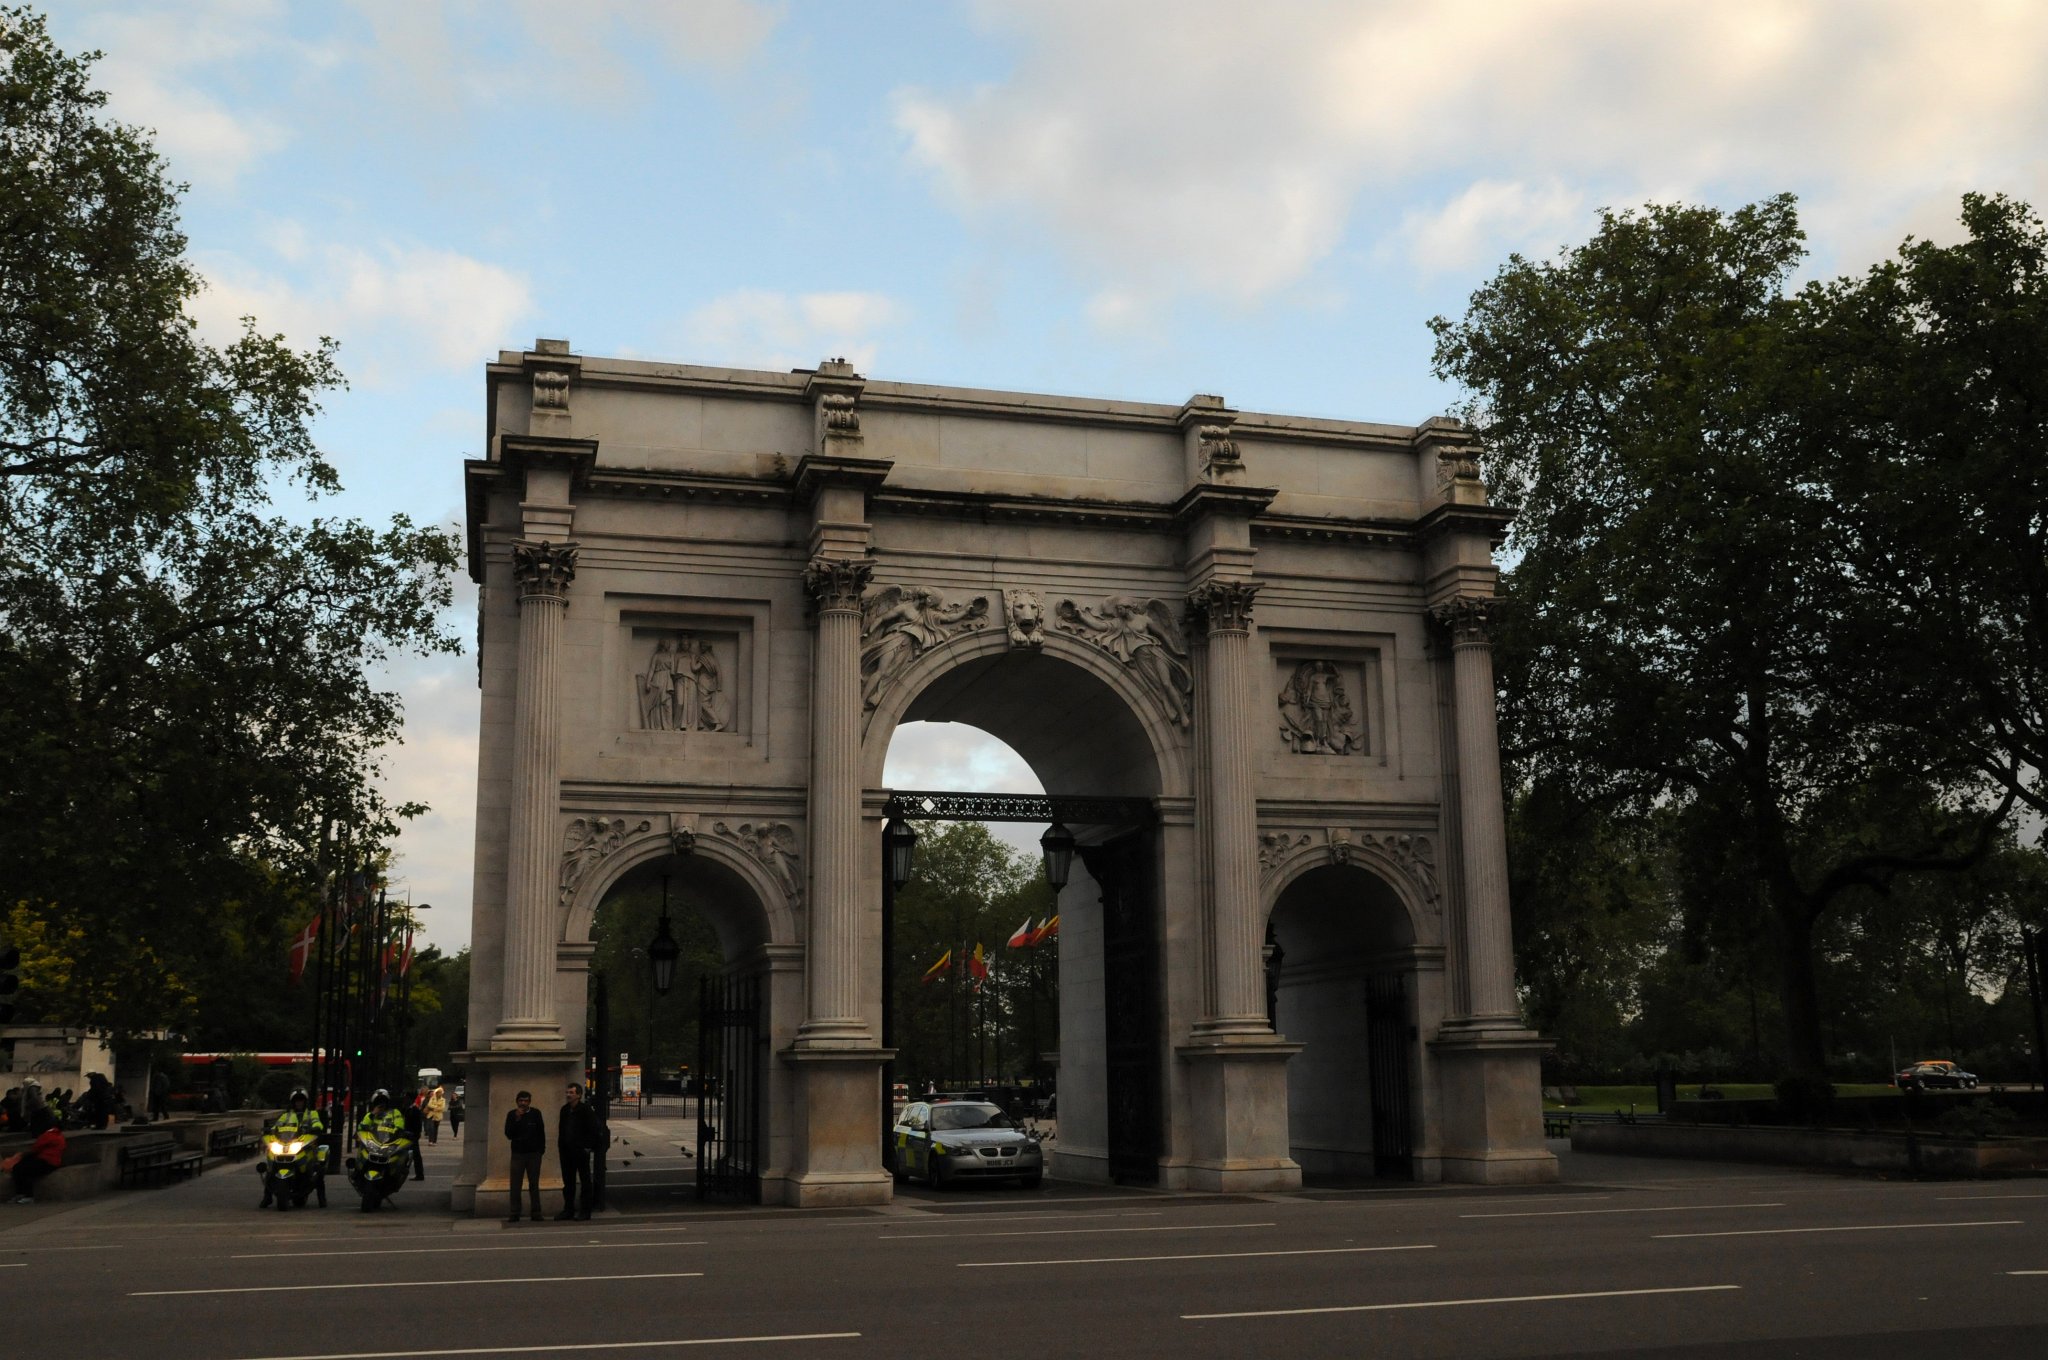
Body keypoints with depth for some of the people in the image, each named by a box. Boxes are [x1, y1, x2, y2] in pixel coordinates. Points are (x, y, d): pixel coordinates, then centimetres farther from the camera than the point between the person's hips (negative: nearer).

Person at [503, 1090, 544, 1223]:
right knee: (515, 1186, -3)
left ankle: (536, 1213, 7)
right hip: (517, 1153, 0)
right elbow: (508, 1134, -6)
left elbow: (541, 1132, 5)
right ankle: (514, 1214, 1)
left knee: (534, 1185, 4)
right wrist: (516, 1119, -16)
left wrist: (541, 1149, 0)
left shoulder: (535, 1114, 1)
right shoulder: (512, 1114, 1)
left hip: (534, 1154, 0)